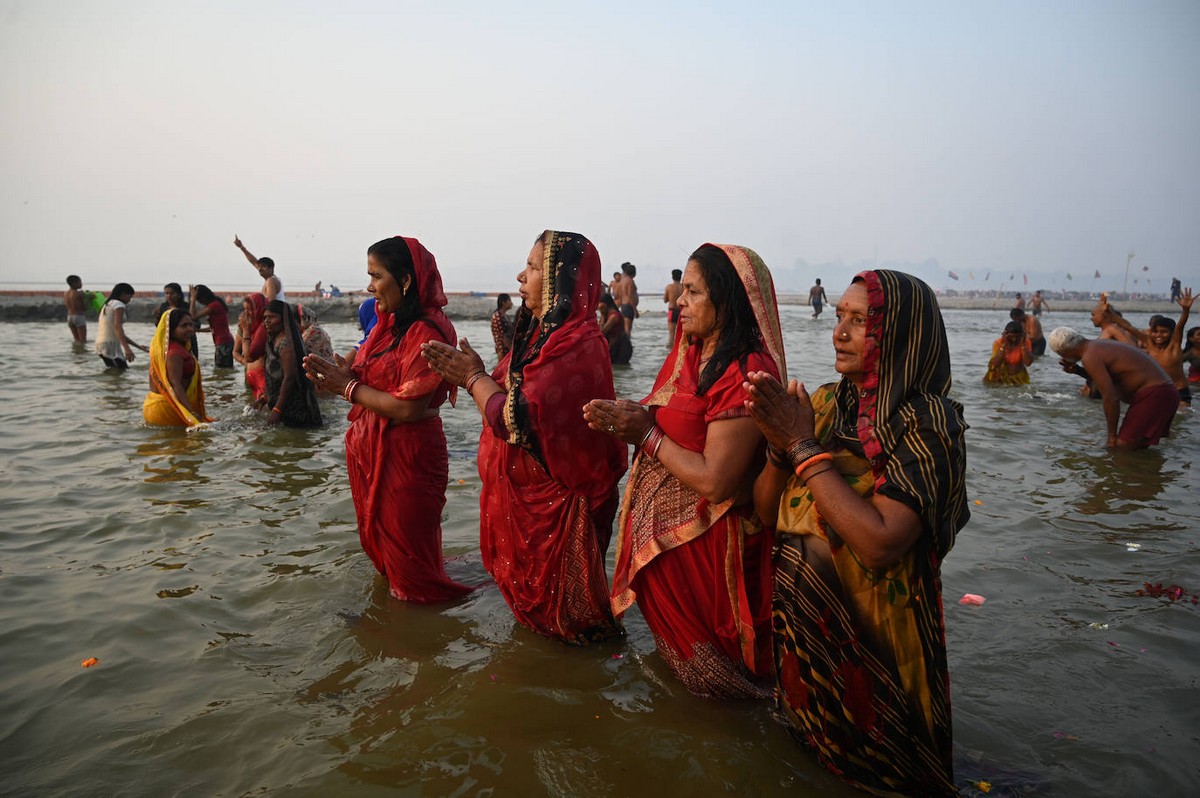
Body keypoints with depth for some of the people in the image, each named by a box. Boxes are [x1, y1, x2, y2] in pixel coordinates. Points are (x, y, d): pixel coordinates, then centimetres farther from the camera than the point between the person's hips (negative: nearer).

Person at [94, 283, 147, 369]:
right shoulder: (119, 304, -7)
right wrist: (127, 348, -34)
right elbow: (117, 326, -23)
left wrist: (138, 346, 27)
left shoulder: (108, 305, 23)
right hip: (110, 345, -10)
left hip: (101, 345, 10)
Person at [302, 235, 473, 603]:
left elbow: (408, 408, -25)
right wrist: (342, 376, -8)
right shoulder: (389, 324, 9)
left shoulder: (427, 331, -20)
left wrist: (348, 387, -15)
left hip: (405, 457, -9)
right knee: (377, 537, 22)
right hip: (371, 449, 9)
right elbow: (375, 381, 12)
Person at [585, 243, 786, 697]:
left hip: (703, 543, -8)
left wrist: (646, 433, -19)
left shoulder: (746, 374, -25)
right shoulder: (691, 354, 5)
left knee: (706, 675, 14)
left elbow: (714, 482, -28)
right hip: (659, 528, 9)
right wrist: (630, 419, -12)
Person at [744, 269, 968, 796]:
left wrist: (804, 446, -24)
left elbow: (879, 544, -31)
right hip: (797, 627, 5)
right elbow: (767, 513, 0)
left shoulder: (928, 422, -19)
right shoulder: (826, 404, -2)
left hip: (872, 641, -5)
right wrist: (779, 445, -18)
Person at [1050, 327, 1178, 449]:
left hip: (1153, 395, -10)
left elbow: (1110, 398, -21)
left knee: (1119, 448, -13)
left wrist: (1112, 435, -12)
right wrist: (1078, 371, 15)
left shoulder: (1090, 357, -16)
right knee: (1137, 448, 16)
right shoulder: (1099, 345, 14)